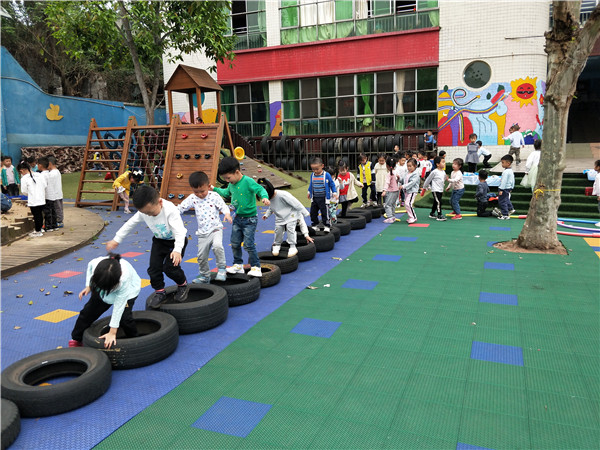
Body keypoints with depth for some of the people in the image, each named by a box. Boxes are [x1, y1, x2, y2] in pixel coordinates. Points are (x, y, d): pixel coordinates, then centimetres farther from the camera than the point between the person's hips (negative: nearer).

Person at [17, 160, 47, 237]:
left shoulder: (24, 178, -12)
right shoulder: (40, 175, 1)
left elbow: (24, 191, -6)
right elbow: (45, 186, 5)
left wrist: (29, 194, 14)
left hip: (33, 201, -5)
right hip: (42, 200, 5)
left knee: (36, 216, 3)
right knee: (40, 214, 16)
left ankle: (38, 231, 11)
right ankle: (39, 229, 27)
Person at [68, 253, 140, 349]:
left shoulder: (125, 278, -44)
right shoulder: (95, 263, -35)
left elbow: (118, 307, -36)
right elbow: (89, 266, -4)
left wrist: (112, 332, -31)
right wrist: (88, 286, -12)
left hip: (128, 290, -4)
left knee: (124, 317, -22)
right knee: (89, 310, 3)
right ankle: (77, 339, 27)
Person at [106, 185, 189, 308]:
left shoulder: (170, 210, -33)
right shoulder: (143, 212, -15)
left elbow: (179, 231, -37)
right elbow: (129, 224, 1)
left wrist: (177, 250, -50)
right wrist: (116, 240, 6)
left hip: (176, 240, -5)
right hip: (159, 240, 5)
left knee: (170, 267, -16)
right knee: (154, 267, -4)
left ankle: (183, 285, 11)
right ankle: (159, 292, 15)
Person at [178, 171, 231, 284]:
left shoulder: (214, 196, -8)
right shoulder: (192, 198, -1)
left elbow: (223, 207, -3)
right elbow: (181, 208, 3)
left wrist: (227, 214, -22)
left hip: (216, 229, -4)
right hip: (202, 233, 4)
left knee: (217, 246, -32)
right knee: (201, 257, 9)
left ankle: (222, 268, -12)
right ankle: (204, 276, 30)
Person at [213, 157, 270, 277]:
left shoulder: (248, 181, -18)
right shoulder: (231, 184, 6)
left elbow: (261, 189, -22)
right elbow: (226, 192, 26)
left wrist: (264, 197, -41)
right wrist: (215, 189, 27)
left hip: (249, 219, -8)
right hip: (237, 218, 8)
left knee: (248, 244, -10)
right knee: (235, 243, 12)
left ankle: (256, 267, 3)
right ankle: (238, 265, 28)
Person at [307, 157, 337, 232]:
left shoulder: (326, 175, -9)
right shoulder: (312, 175, 4)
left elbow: (332, 184, 0)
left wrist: (334, 193, -3)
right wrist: (309, 192, 29)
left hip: (323, 198, -5)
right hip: (314, 198, 5)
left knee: (324, 213, -2)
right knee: (313, 213, 9)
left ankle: (326, 226, 7)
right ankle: (315, 226, 21)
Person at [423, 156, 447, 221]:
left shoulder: (443, 172, 7)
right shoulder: (434, 172, -15)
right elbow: (428, 180, -6)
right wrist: (424, 188, 1)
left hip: (440, 190, 8)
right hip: (435, 190, -8)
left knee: (436, 202, 16)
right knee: (438, 202, -13)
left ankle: (432, 214, 30)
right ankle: (439, 216, -11)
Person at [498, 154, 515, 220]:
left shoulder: (506, 172, -22)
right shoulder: (511, 171, 10)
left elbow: (504, 181, -24)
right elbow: (512, 180, 19)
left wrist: (501, 190, -22)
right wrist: (511, 188, 28)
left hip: (504, 189, -10)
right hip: (509, 188, 10)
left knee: (502, 201, -5)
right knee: (507, 199, 29)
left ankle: (505, 215, -3)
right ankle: (510, 209, 42)